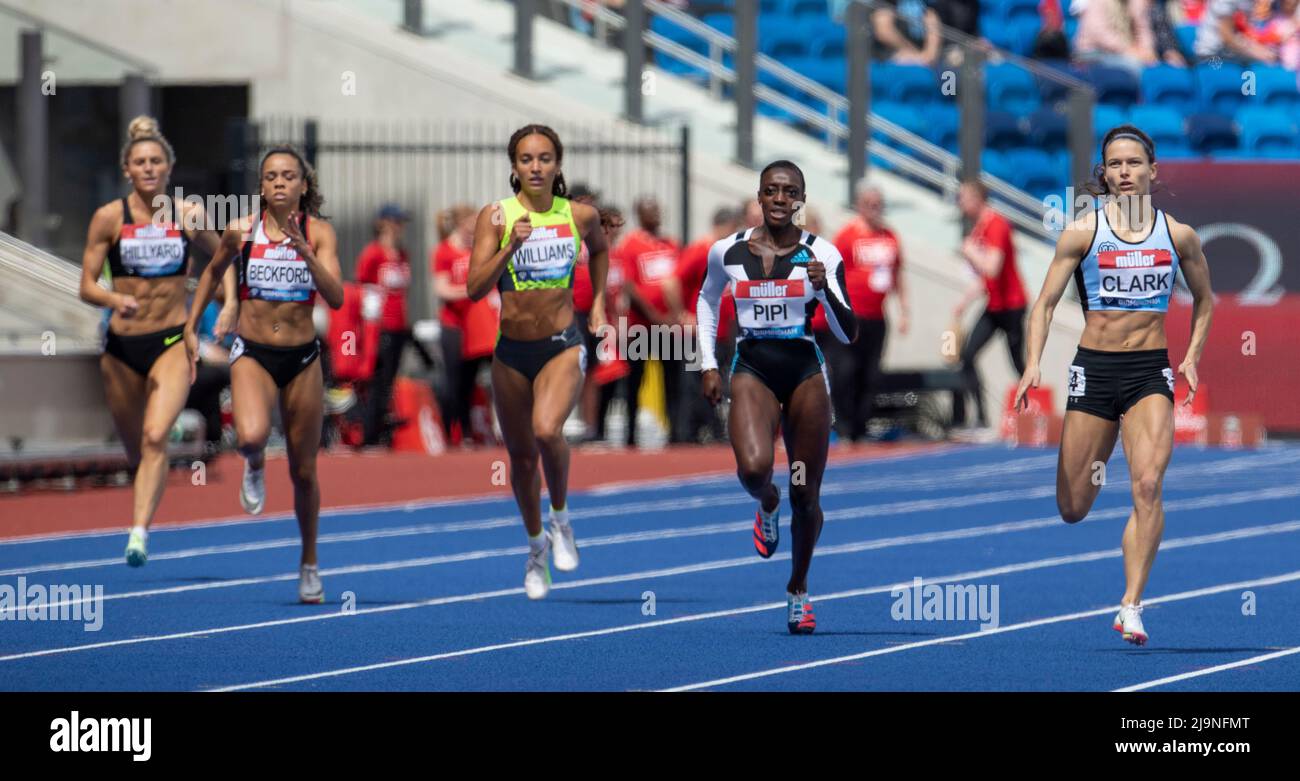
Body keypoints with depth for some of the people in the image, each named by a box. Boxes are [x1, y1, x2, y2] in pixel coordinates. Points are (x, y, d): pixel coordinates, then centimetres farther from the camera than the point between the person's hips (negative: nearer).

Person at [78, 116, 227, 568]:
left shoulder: (189, 216, -2)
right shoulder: (109, 218, -5)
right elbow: (87, 287, -5)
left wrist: (230, 302, 1)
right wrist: (115, 300, -26)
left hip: (173, 343, -1)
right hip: (122, 346, 1)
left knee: (155, 437, -22)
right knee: (134, 448, 15)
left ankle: (139, 533, -29)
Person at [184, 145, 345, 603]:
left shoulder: (319, 233, -7)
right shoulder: (243, 230, -4)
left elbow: (336, 298, -19)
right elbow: (212, 273, 16)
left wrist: (304, 251, -30)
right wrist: (191, 328, 13)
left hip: (302, 359, 1)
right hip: (252, 354, -1)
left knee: (303, 472, 10)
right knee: (252, 436, -31)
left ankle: (309, 562, 31)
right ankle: (255, 467, 7)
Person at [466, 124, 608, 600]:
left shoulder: (580, 216, -2)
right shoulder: (496, 216, -7)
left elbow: (599, 248, 23)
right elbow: (475, 288, -16)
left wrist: (599, 301, 15)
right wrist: (511, 246, -27)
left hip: (563, 347, -1)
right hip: (512, 351, 1)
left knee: (546, 431, -28)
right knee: (521, 457, 13)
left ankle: (561, 518, -2)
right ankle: (536, 545, 37)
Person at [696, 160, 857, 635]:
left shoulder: (821, 254, -4)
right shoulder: (726, 252, 3)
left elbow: (848, 334, -7)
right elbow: (707, 301, 23)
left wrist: (825, 289, -24)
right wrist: (708, 364, 16)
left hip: (805, 371, 0)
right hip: (752, 369, 0)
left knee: (806, 495, 3)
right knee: (753, 469, -27)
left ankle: (798, 590, 25)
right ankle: (767, 506, 11)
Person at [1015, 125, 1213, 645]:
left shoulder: (1178, 235, 4)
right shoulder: (1083, 232, -1)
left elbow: (1204, 299, 19)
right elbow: (1045, 303, 1)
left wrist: (1193, 357, 6)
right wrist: (1033, 364, -12)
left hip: (1151, 370, 0)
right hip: (1094, 367, 0)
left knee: (1148, 485, -20)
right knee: (1072, 509, 1)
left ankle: (1131, 607, -19)